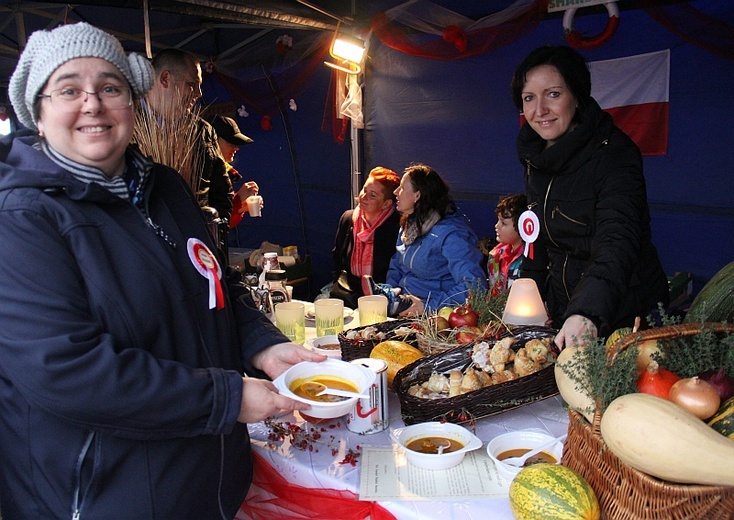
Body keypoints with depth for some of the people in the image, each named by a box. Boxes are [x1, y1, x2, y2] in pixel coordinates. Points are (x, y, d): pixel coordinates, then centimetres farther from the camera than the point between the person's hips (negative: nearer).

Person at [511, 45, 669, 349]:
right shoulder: (535, 157, 2)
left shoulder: (613, 152, -19)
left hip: (626, 316, -5)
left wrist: (587, 313, -49)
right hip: (562, 313, 6)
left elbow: (618, 241, -33)